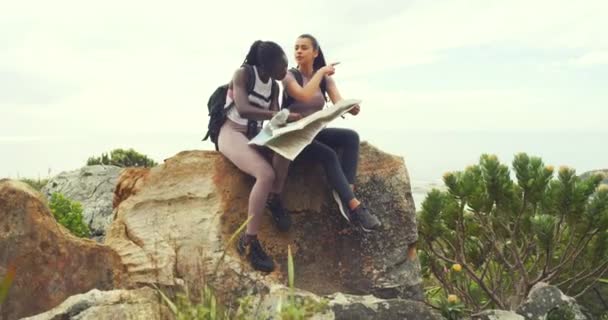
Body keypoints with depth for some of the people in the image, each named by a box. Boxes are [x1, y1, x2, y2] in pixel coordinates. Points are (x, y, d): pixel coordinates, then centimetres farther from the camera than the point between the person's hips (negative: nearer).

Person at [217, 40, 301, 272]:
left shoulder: (274, 86, 8)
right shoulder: (243, 74, -14)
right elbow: (243, 110, -29)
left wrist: (289, 122, -21)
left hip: (255, 136, 7)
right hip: (232, 134, -7)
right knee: (266, 174, -31)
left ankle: (273, 196, -13)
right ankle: (249, 241, -29)